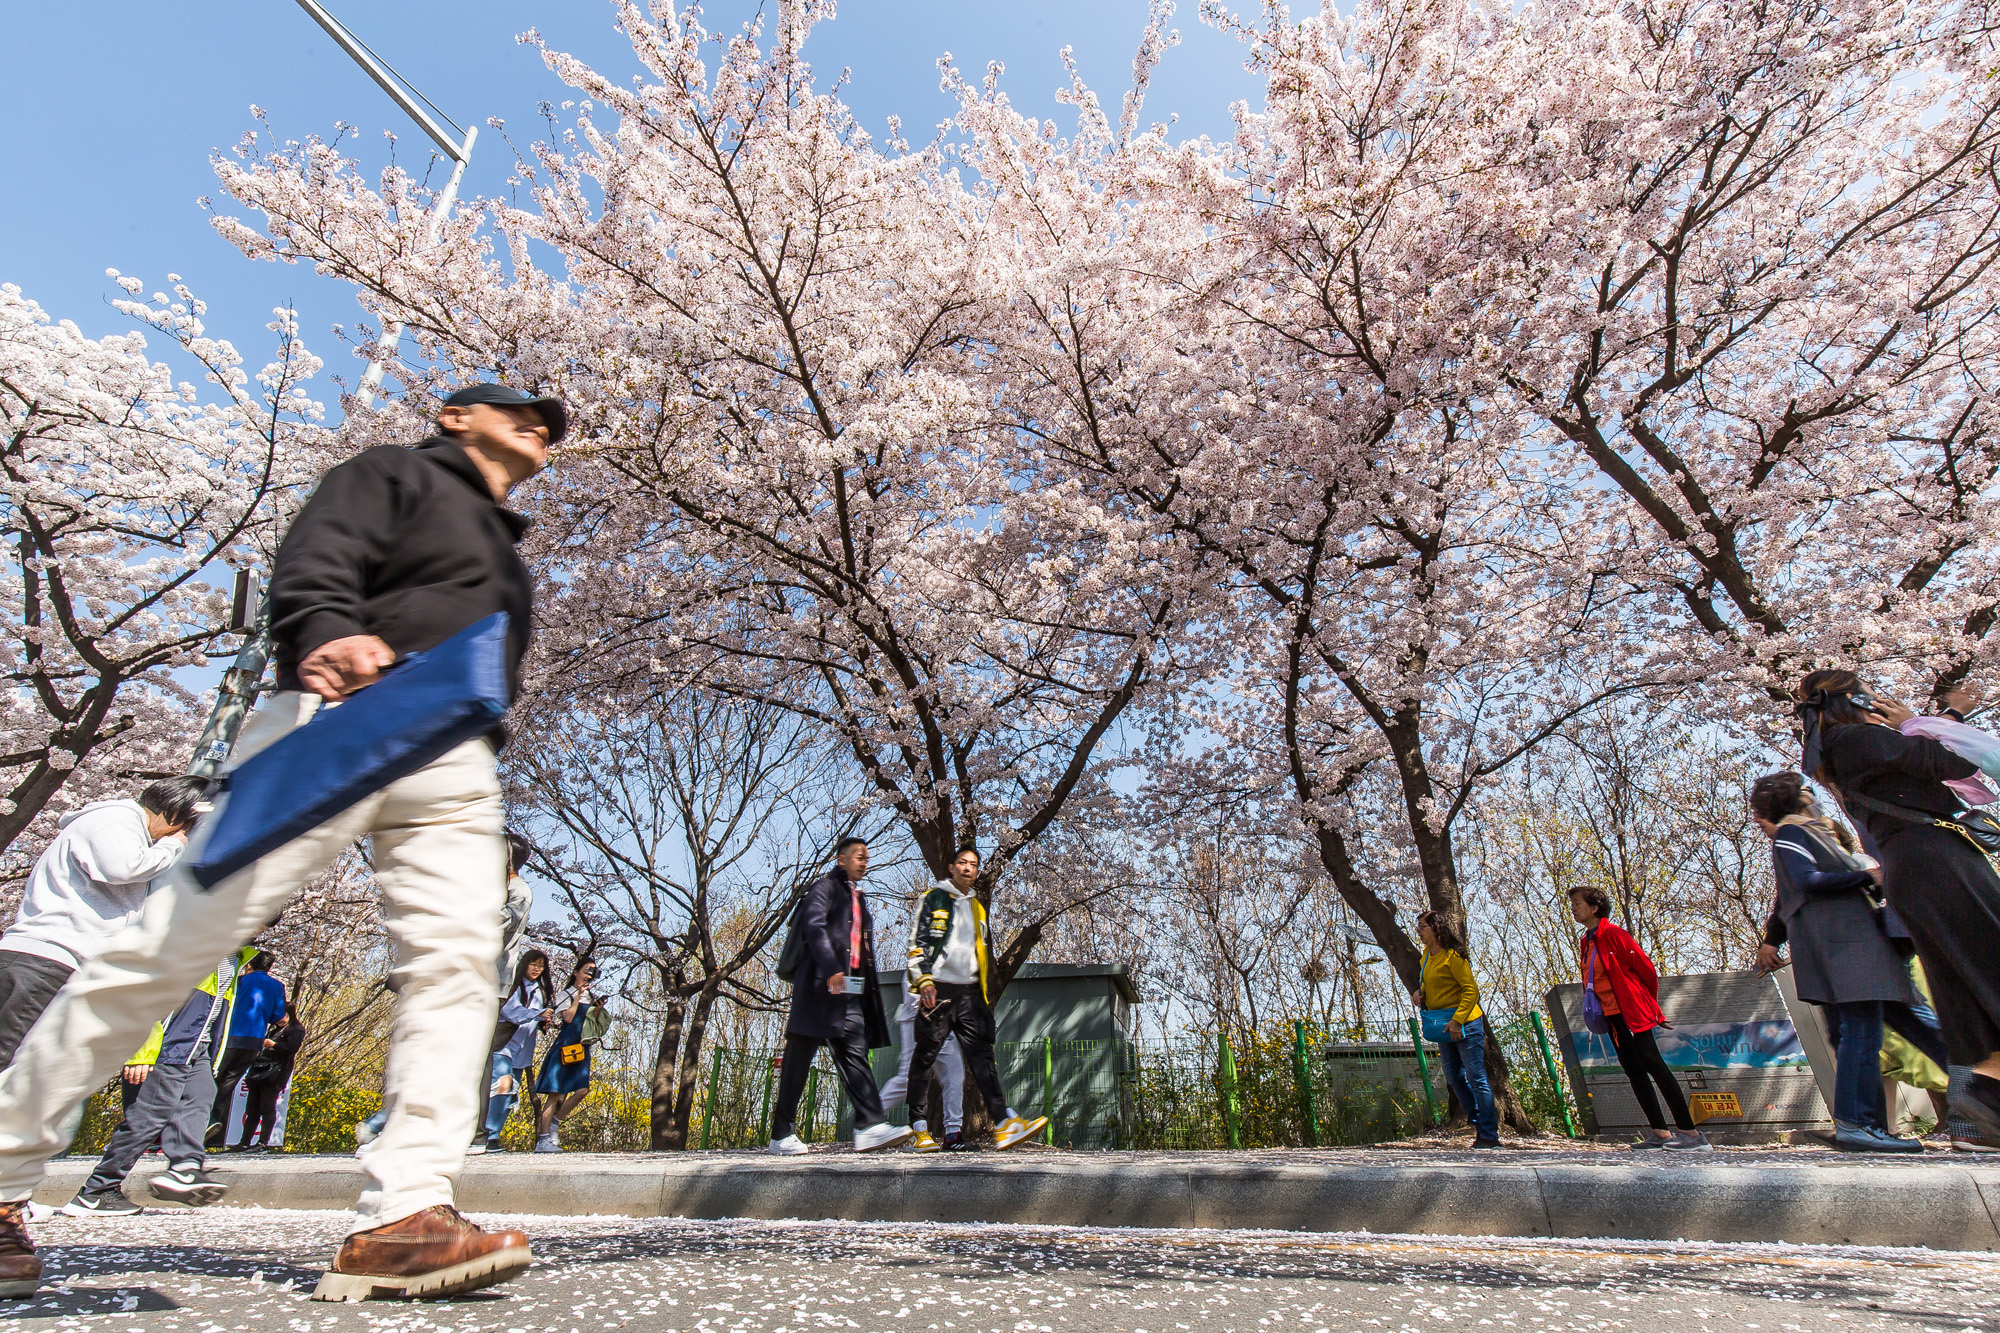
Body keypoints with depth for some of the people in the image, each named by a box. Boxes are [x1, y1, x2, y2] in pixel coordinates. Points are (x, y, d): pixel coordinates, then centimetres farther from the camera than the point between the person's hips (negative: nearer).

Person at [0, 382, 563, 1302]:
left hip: (454, 761, 6)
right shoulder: (396, 473, 14)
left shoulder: (505, 559, 34)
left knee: (455, 960, -13)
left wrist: (490, 843, 24)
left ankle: (402, 1215, -17)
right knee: (183, 939, -4)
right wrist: (329, 634, -29)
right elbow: (313, 563, -6)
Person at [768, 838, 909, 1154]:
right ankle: (783, 1134, 9)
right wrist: (831, 968, -28)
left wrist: (871, 985, 19)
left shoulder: (858, 897, 25)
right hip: (823, 984, -7)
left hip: (852, 990, 7)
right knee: (799, 1060, 0)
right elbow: (814, 927, -16)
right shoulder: (825, 886, 0)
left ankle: (870, 1127, -11)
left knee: (854, 1055, -3)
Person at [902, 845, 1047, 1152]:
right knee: (924, 1057, 1)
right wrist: (923, 980, -15)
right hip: (938, 990, -5)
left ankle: (1004, 1124, -14)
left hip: (970, 992, 5)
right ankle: (918, 1128, 10)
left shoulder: (978, 908, 22)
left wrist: (987, 993, 22)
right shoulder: (933, 899, 4)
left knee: (982, 1057, -5)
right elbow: (916, 943, -4)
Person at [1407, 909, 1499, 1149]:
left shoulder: (1452, 956, -16)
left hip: (1466, 1024, -9)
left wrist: (1457, 1020, -24)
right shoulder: (1427, 955, 10)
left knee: (1476, 1077, -4)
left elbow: (1471, 989, -19)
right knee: (1454, 1077, 14)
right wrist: (1419, 992, 3)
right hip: (1444, 1026, 9)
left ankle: (1489, 1135, 3)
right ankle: (1479, 1119, 29)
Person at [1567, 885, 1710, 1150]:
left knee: (1652, 1064, -12)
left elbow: (1647, 969, -7)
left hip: (1633, 1013, -8)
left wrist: (1649, 1005, 4)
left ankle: (1691, 1132, -10)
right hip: (1610, 1016, 8)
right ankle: (1661, 1133, 10)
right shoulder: (1585, 942, 14)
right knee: (1633, 1070, 6)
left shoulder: (1613, 933, -10)